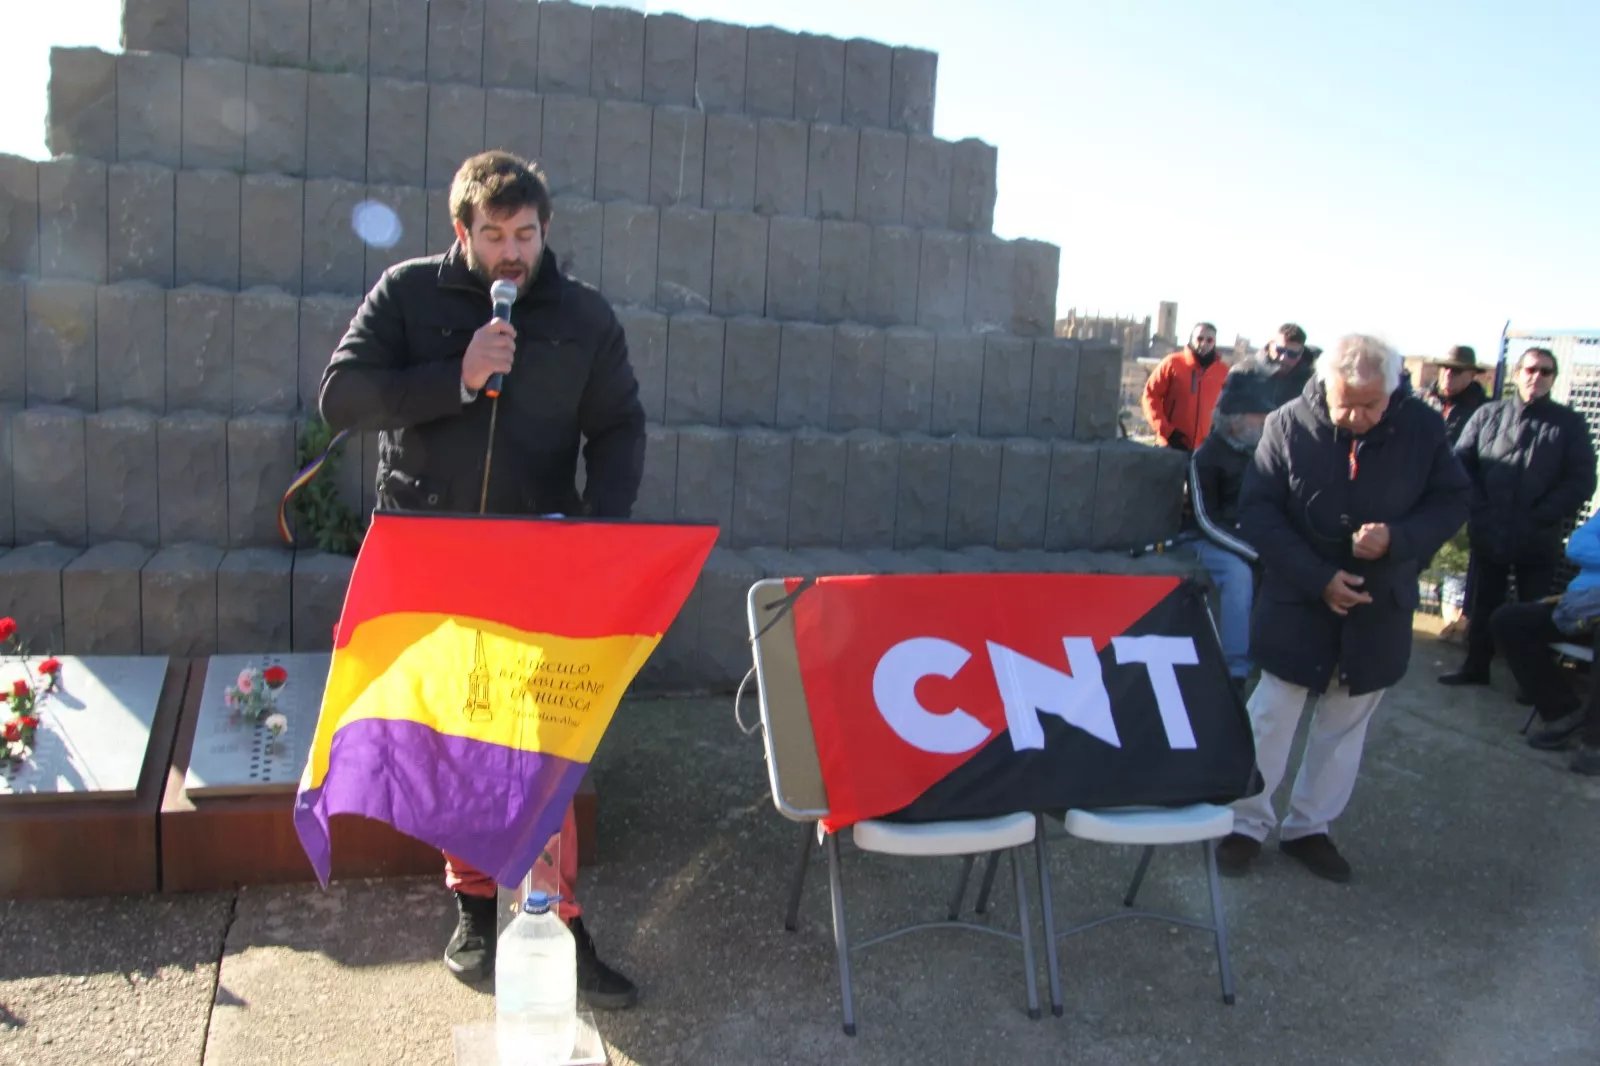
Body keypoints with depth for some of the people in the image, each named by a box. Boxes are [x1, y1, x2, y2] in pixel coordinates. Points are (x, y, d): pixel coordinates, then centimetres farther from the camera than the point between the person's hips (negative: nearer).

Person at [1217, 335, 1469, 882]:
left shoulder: (1422, 427, -8)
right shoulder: (1288, 425, -14)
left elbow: (1452, 502, 0)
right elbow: (1257, 512, -11)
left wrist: (1397, 538, -20)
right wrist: (1318, 578, -18)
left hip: (1378, 609, 3)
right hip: (1296, 605, -2)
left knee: (1346, 724, 13)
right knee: (1270, 718, 3)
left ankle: (1310, 826, 29)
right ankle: (1246, 823, 19)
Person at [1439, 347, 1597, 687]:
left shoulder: (1570, 424, 1)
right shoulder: (1487, 415, 4)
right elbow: (1461, 464, 1)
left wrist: (1542, 516, -14)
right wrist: (1480, 510, -9)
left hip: (1538, 541, -2)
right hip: (1488, 536, 2)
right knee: (1482, 605, 14)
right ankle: (1475, 667, 27)